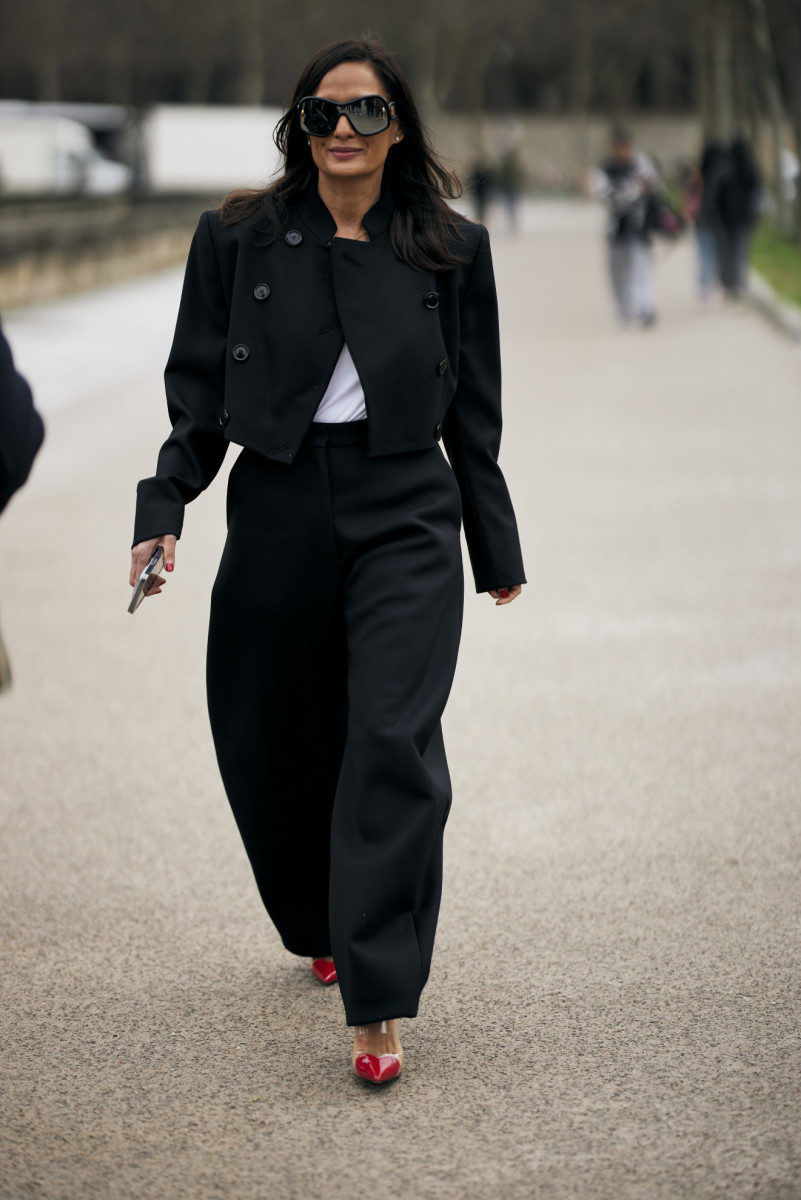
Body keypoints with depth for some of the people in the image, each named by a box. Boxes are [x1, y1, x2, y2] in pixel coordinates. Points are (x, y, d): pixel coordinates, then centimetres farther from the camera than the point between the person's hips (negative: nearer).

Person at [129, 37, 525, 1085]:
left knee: (394, 740, -15)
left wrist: (496, 547, 15)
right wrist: (165, 509, -6)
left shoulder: (450, 249, 5)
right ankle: (322, 929, 38)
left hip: (405, 517, -1)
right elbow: (199, 390, 6)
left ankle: (377, 1005, -13)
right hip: (278, 515, 2)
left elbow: (473, 411, 11)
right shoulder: (239, 240, 4)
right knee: (271, 750, 10)